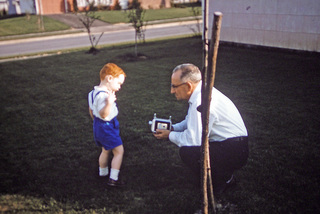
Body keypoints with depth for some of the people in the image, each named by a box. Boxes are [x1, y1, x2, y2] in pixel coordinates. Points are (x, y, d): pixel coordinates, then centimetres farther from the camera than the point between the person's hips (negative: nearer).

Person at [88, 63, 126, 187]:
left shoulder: (93, 93, 5)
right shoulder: (103, 96, -28)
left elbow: (91, 111, 16)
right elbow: (103, 114, -37)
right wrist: (109, 103, -51)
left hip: (98, 125, 10)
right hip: (107, 127, -10)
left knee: (105, 150, 25)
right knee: (119, 151, -3)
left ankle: (103, 172, 42)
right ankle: (113, 179, -3)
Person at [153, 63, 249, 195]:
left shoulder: (201, 101, -24)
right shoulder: (202, 91, 6)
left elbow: (195, 140, -25)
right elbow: (191, 121, 20)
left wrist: (170, 135, -8)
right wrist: (172, 128, 5)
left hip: (234, 153, -10)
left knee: (187, 151, -25)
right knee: (183, 136, 12)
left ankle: (222, 181, -1)